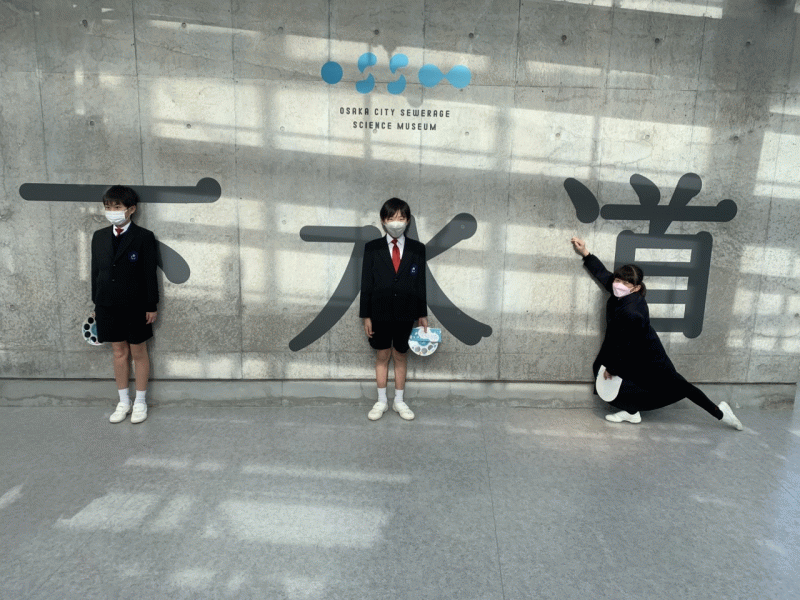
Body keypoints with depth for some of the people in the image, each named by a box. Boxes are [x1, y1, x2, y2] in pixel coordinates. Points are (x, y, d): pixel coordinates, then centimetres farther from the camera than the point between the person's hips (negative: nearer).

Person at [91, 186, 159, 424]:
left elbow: (150, 274, -8)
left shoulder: (144, 237, -8)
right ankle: (123, 402, 26)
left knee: (139, 353, 8)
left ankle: (140, 402, 21)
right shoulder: (99, 237, 6)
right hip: (108, 306, 4)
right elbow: (95, 272, 10)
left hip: (135, 306, -4)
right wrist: (96, 304, 8)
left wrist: (152, 306, -8)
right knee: (119, 352, 13)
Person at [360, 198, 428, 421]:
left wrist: (422, 314, 3)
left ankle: (399, 401, 24)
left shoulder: (417, 249, 1)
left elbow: (421, 283, 3)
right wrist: (366, 315, -4)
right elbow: (366, 283, -1)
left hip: (406, 313, 1)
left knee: (400, 356, 11)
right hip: (380, 312, 0)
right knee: (382, 356, 10)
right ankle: (381, 401, 23)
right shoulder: (372, 248, -1)